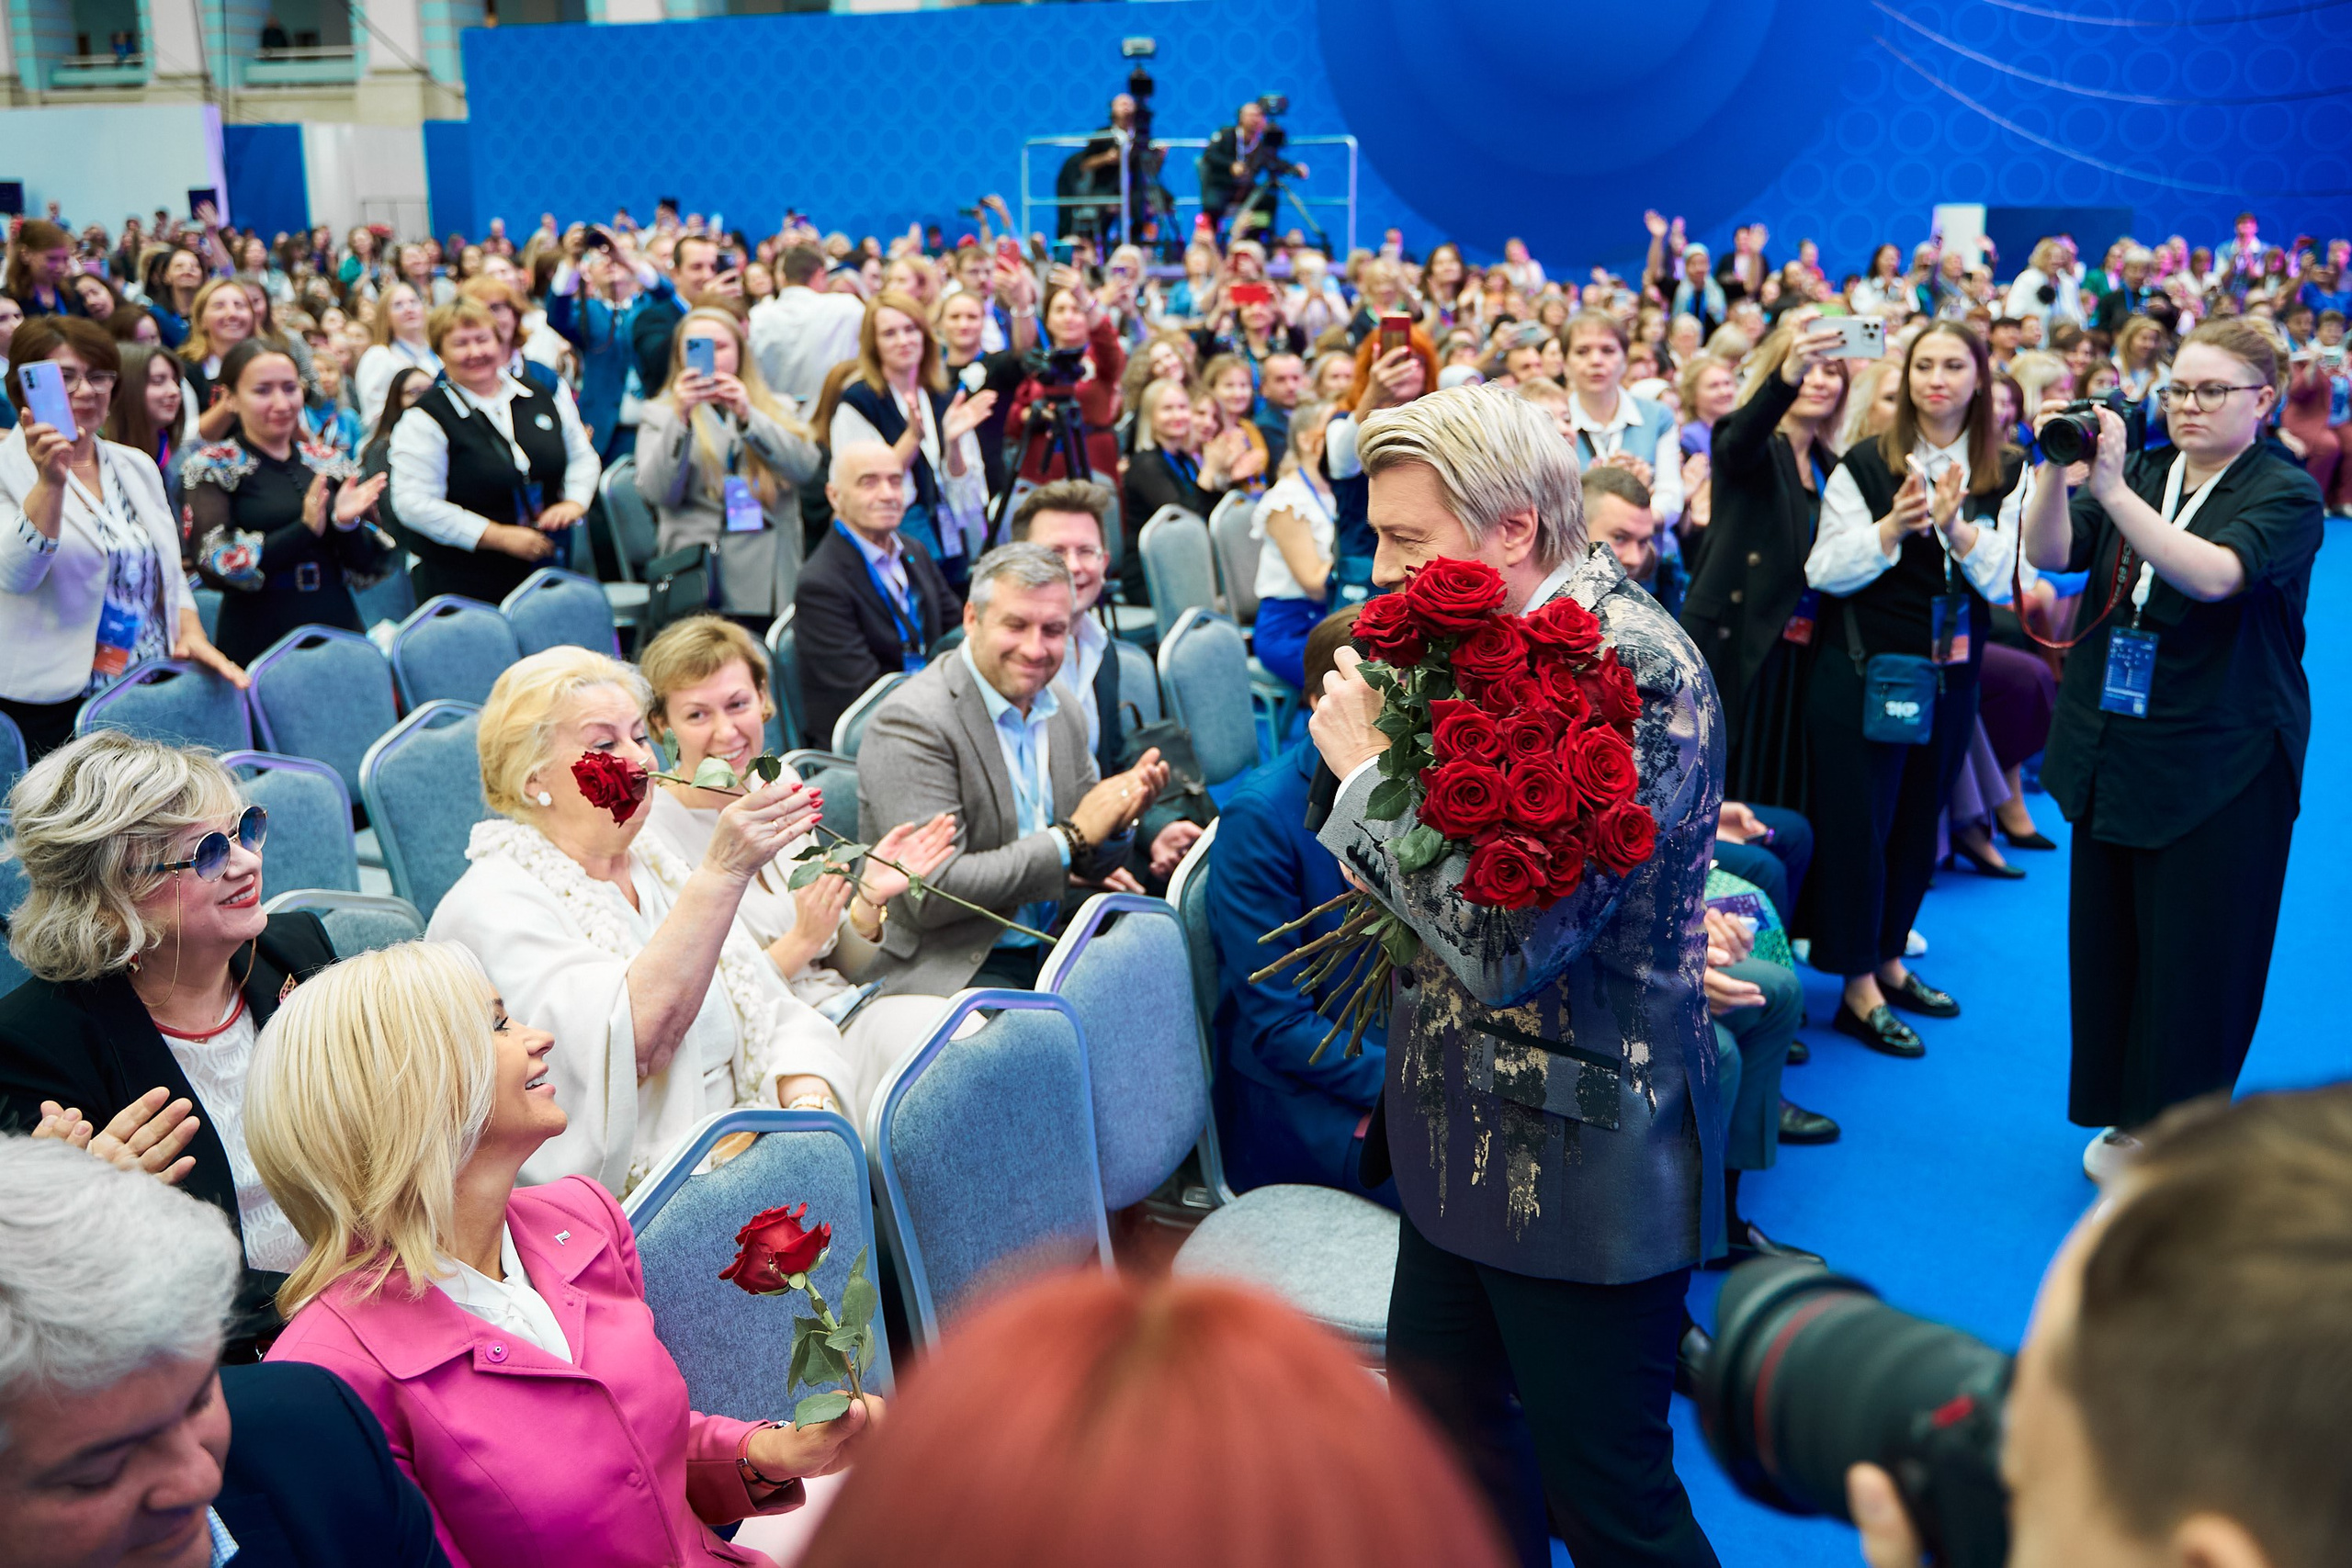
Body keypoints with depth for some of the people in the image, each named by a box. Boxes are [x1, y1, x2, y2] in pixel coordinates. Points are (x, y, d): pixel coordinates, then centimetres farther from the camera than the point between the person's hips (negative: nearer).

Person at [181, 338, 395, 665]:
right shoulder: (213, 466, 0)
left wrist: (348, 523, -13)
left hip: (339, 627, 3)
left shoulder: (329, 462, 10)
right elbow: (216, 567, -13)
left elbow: (369, 567, 7)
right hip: (258, 644, -3)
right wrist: (304, 529, -20)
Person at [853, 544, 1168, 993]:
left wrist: (1115, 825, -8)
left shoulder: (1061, 708, 9)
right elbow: (930, 895, -21)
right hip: (951, 969, -8)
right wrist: (1070, 838, -19)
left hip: (1052, 946, 8)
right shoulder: (911, 721, -15)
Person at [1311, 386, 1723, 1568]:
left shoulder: (1638, 671, -23)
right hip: (1468, 1130, 8)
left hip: (1583, 1157, -8)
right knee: (1444, 1425, 21)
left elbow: (1506, 941, -29)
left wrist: (1369, 768, -19)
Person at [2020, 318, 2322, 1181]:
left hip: (2222, 770, -5)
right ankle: (2130, 1119, 27)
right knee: (2107, 941, 11)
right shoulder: (2143, 470, 8)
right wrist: (2055, 470, -22)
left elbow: (2215, 574, -28)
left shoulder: (2286, 495, -7)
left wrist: (2113, 490, -35)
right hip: (2112, 754, 5)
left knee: (2196, 958, 1)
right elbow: (2052, 554, -5)